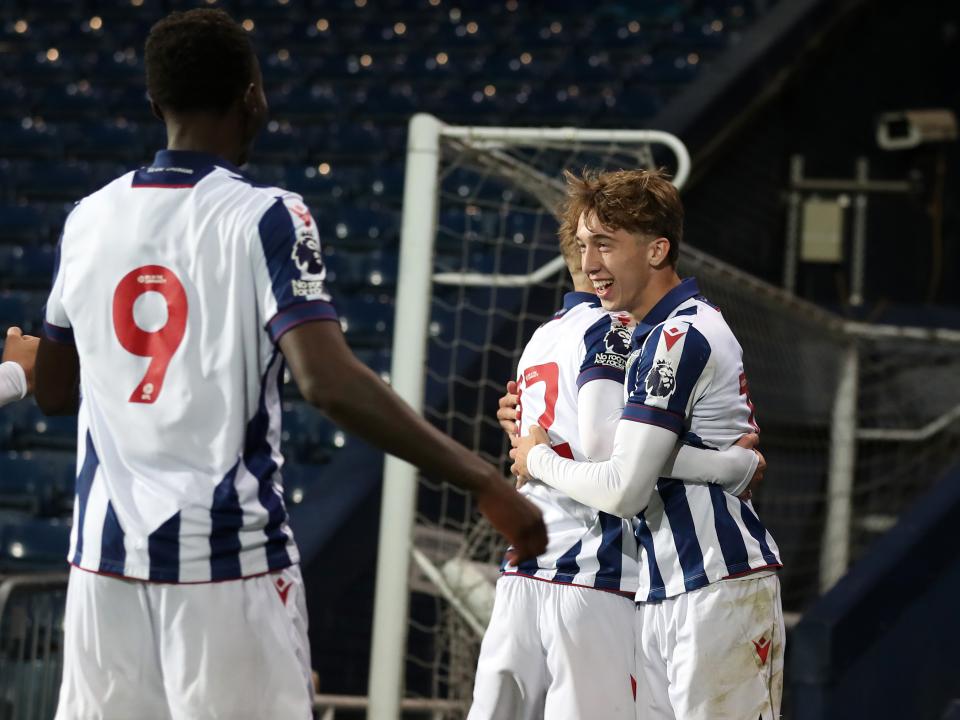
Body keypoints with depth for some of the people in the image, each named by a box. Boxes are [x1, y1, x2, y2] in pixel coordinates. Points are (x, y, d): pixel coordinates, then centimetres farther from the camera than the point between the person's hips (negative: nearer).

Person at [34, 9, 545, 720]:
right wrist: (486, 482, -22)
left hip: (106, 555, 5)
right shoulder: (265, 218, -9)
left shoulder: (88, 219, 7)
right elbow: (332, 382, -22)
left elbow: (53, 391, 18)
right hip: (228, 556, -5)